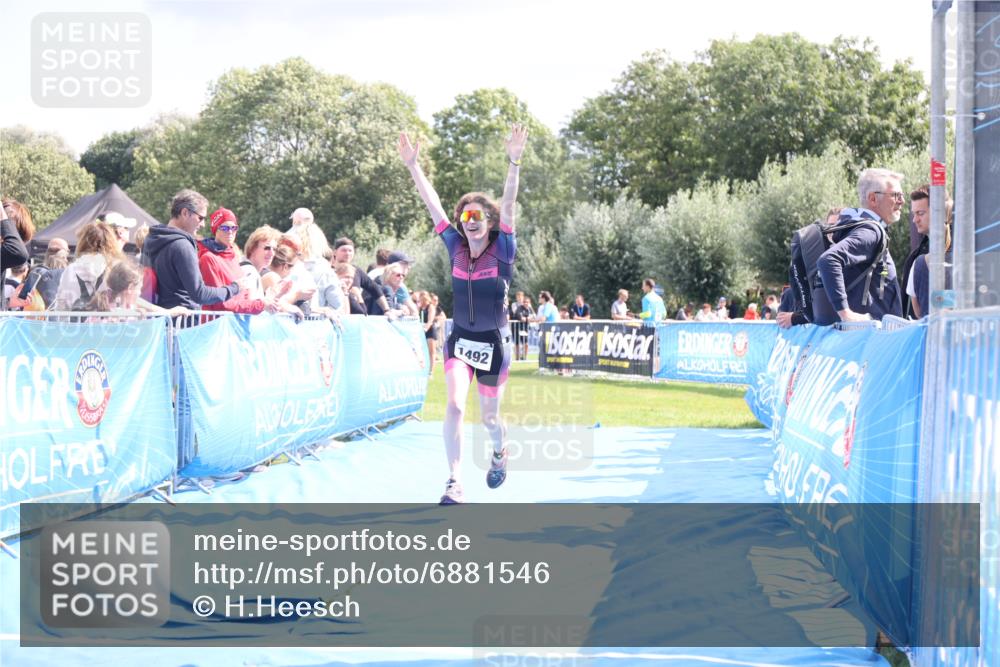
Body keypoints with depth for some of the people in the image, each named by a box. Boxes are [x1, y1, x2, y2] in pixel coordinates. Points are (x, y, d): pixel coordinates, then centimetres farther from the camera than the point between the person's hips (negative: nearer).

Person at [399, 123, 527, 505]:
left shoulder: (502, 252, -11)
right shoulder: (457, 248, -2)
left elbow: (507, 207, -23)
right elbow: (433, 206, -4)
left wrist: (514, 162, -34)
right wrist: (412, 165, -10)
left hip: (494, 344, -2)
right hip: (460, 341, 2)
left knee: (489, 416, 10)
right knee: (455, 406, -18)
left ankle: (499, 453, 45)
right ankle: (454, 485, -20)